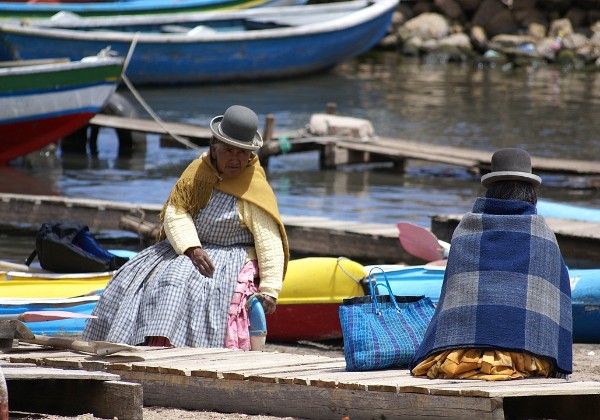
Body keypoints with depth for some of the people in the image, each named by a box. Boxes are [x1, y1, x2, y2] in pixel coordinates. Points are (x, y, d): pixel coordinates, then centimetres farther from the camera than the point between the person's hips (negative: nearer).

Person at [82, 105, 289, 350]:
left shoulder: (255, 190, -10)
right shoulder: (198, 171, 4)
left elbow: (270, 242, -15)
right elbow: (175, 212, -4)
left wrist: (269, 291, -25)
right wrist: (192, 249, -23)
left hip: (231, 258, -6)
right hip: (186, 247, 6)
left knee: (181, 282, -34)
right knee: (134, 282, -12)